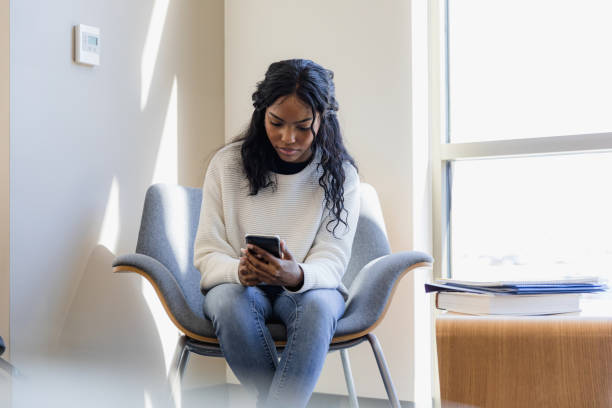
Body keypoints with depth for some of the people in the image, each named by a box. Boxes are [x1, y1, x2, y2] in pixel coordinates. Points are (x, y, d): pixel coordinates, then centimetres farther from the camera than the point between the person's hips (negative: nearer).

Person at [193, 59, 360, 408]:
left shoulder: (340, 174, -3)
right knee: (229, 300, -35)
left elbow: (332, 261, -10)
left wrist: (297, 277, -35)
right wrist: (238, 271, -29)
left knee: (318, 304, -36)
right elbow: (207, 252, -4)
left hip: (307, 288, 0)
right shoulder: (227, 163, -3)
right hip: (239, 286, 1)